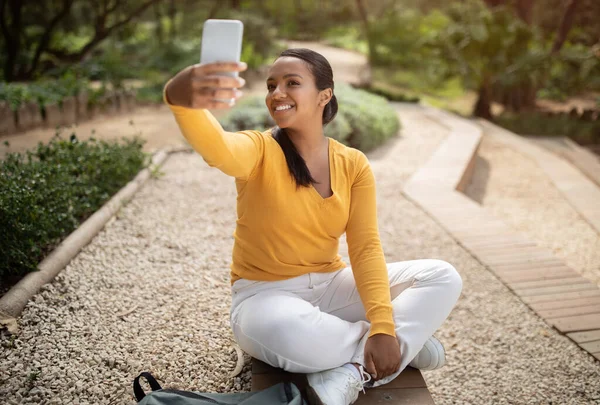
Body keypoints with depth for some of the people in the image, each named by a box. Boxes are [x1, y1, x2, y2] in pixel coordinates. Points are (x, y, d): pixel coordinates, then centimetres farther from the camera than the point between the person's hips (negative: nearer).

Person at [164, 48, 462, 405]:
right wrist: (182, 99, -62)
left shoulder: (354, 165, -2)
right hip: (265, 295, -4)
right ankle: (407, 342, -12)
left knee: (444, 278, -10)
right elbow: (215, 147, -38)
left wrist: (383, 326, -23)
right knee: (291, 334, -40)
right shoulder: (259, 150, -13)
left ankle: (355, 372, -21)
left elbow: (366, 248, -8)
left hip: (330, 286, 4)